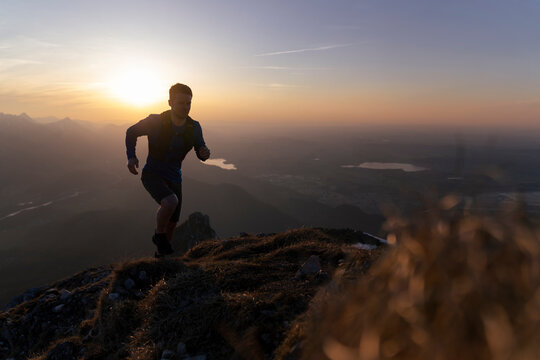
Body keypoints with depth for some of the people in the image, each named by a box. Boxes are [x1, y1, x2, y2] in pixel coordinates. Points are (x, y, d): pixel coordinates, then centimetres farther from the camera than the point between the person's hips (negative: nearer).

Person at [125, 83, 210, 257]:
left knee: (172, 223, 12)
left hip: (174, 179, 4)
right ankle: (159, 234, -3)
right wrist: (131, 156, -17)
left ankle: (161, 253, 41)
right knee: (171, 202, -33)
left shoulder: (194, 128, -12)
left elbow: (200, 152, 2)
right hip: (152, 175, -4)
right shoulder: (156, 122, -20)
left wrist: (205, 153, -23)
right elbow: (131, 132, -2)